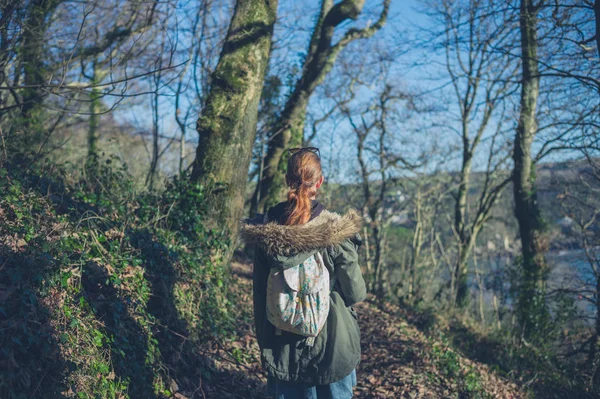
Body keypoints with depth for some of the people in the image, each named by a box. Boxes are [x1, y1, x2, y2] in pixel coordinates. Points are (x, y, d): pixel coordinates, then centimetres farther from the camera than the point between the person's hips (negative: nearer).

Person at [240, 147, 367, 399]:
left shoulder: (264, 232, -7)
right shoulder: (336, 232, -16)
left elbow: (259, 293, 1)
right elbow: (356, 293, -8)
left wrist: (265, 344, 12)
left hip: (283, 346, 3)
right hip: (332, 343, -2)